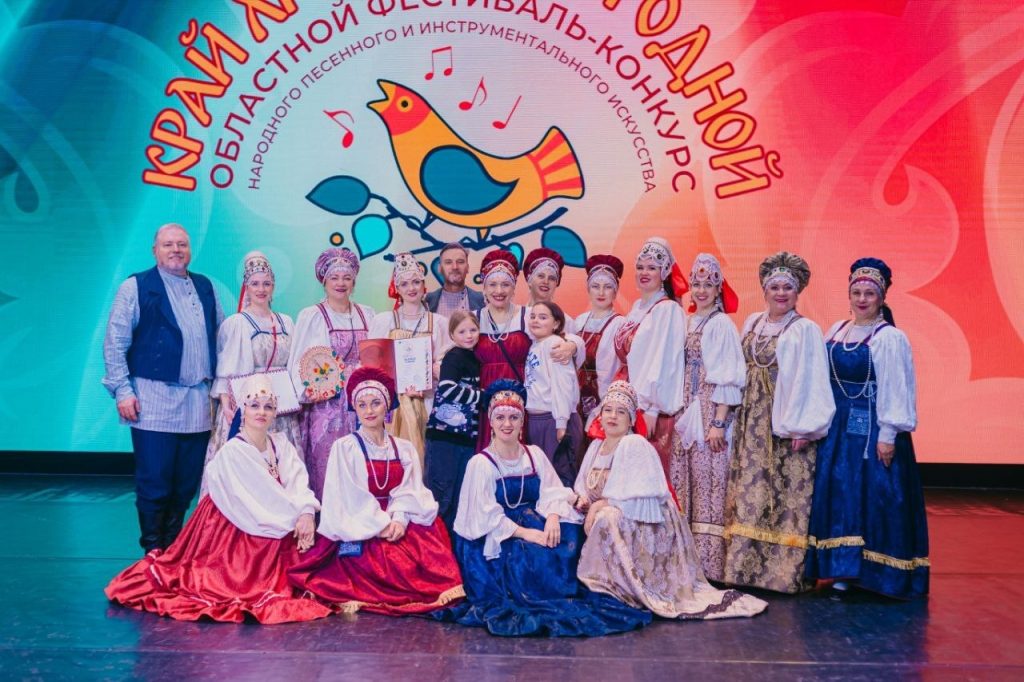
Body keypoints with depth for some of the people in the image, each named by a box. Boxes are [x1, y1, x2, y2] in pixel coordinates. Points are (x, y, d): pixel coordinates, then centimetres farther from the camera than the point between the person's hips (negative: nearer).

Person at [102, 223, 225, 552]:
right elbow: (114, 344, -2)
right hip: (155, 403, -4)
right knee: (154, 484, -1)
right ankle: (154, 551, 12)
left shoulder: (205, 287, 15)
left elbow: (221, 338, 20)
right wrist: (122, 390, -8)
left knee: (187, 484, 8)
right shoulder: (135, 287, 1)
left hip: (199, 402, 5)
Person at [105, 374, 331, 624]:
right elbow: (258, 500, -18)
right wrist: (294, 520, -17)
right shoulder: (233, 452, -14)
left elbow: (298, 482, -9)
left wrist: (306, 512, -26)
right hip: (237, 531, -6)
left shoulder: (281, 444, 3)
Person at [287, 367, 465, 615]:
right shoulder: (344, 448, 2)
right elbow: (351, 496, -6)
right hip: (361, 534, -4)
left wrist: (399, 519, -17)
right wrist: (381, 524, -15)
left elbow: (409, 491, 3)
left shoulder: (404, 449, 14)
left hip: (401, 526, 4)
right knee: (396, 562, -33)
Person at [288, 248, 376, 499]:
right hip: (326, 404, -3)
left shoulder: (367, 314, 13)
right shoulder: (310, 316, 2)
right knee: (326, 468, -4)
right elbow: (298, 362, -2)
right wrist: (307, 391, -17)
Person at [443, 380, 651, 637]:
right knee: (529, 555, -31)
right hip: (495, 539, -5)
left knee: (568, 536, -21)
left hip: (534, 525, 5)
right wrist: (524, 532, -25)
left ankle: (568, 594, -8)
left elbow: (553, 492, -2)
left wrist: (553, 517, -24)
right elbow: (487, 516, -14)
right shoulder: (481, 463, -8)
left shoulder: (534, 455, 7)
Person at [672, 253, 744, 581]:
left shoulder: (721, 324, -7)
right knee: (683, 480, 8)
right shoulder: (686, 322, 13)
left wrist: (719, 423, -16)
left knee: (708, 481, -6)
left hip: (710, 411, -7)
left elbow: (727, 377, -12)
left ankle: (708, 560, -1)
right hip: (685, 410, 7)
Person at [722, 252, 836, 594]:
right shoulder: (752, 323, 13)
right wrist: (737, 417, 12)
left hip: (785, 423, -6)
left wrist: (803, 427, -16)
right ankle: (745, 566, 13)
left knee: (784, 495, -4)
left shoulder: (806, 330, -4)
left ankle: (782, 571, 3)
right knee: (748, 491, 6)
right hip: (751, 422, 6)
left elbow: (811, 382, -10)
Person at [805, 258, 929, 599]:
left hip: (872, 429, -6)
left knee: (873, 498, -3)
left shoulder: (890, 338, -9)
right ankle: (845, 569, 16)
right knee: (839, 496, 8)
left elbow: (897, 391, -12)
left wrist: (888, 435, -16)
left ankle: (873, 572, 7)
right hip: (837, 428, 6)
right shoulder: (837, 331, 10)